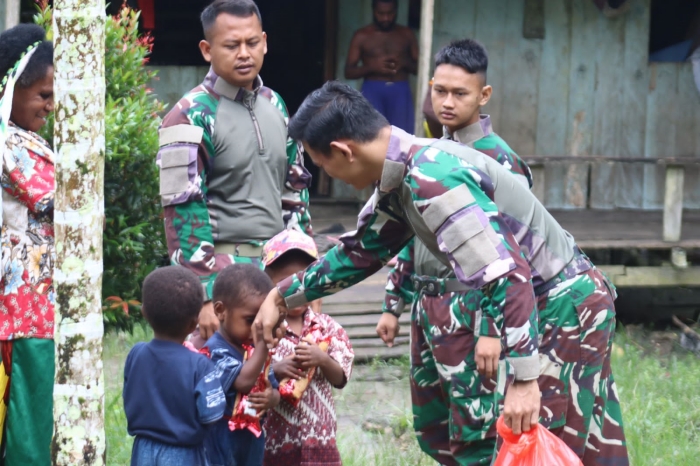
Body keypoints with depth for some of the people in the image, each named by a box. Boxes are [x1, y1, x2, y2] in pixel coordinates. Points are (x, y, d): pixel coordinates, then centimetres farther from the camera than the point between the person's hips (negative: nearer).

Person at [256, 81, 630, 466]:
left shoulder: (433, 179, -25)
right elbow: (361, 251, 25)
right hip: (571, 303, 10)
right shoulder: (401, 177, 6)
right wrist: (282, 296, 28)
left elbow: (507, 275, -32)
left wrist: (524, 379, -33)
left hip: (568, 308, -10)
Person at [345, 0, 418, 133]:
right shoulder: (362, 36, 5)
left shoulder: (406, 34, 12)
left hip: (400, 92, 2)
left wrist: (404, 63, -10)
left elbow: (420, 67, 12)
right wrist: (372, 67, -15)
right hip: (373, 91, -2)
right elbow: (349, 72, 3)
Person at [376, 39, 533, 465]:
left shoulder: (499, 161, -11)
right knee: (432, 430, 13)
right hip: (426, 311, 8)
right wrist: (393, 305, 19)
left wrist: (494, 332, -22)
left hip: (468, 313, -8)